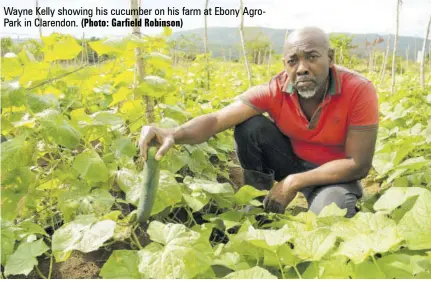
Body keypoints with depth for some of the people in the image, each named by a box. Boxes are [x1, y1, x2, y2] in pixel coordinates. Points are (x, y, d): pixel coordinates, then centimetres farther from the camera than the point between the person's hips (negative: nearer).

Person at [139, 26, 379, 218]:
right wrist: (173, 134, -53)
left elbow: (359, 165, -24)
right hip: (291, 161, 3)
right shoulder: (275, 91, -22)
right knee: (249, 126, -24)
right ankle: (259, 202, -5)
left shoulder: (359, 91, -26)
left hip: (335, 173, -2)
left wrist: (293, 183, -28)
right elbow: (217, 119, -31)